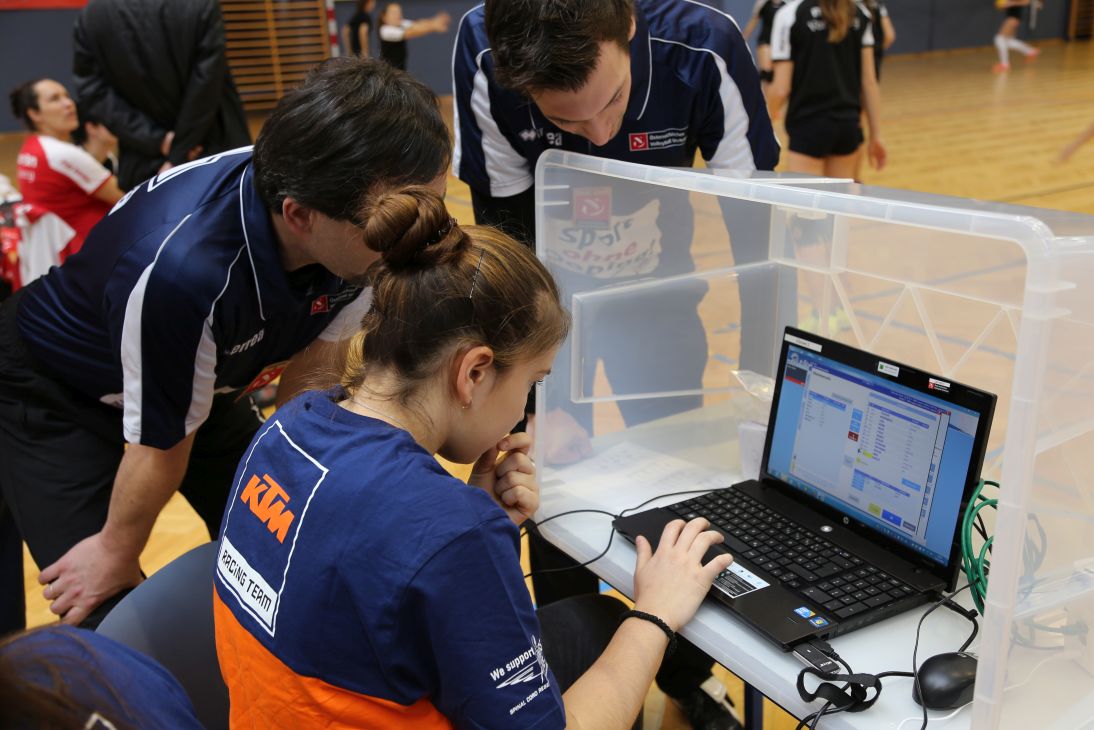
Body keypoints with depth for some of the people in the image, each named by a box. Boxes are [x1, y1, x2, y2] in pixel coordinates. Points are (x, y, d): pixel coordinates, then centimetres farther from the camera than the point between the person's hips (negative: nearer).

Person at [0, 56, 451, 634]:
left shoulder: (367, 214, -25)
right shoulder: (181, 268, -43)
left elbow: (308, 370, -9)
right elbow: (162, 445, -25)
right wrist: (117, 552, -7)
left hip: (208, 379, 6)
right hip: (57, 394, -5)